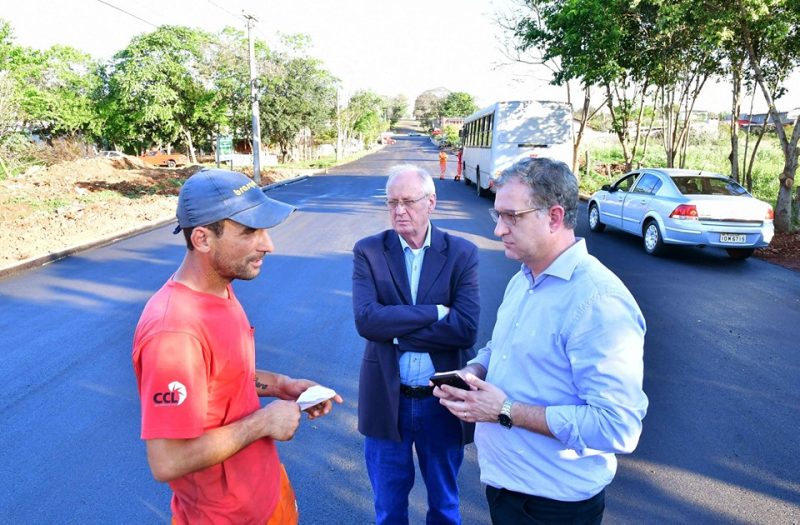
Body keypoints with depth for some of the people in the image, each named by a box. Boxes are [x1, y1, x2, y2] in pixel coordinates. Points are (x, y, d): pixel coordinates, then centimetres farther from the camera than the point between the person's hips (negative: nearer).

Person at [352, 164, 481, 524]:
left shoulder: (462, 254, -7)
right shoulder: (368, 252, -5)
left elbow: (466, 328, -18)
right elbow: (365, 320, -18)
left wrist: (396, 329, -18)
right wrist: (434, 312, -20)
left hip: (442, 403, 0)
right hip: (387, 400, 1)